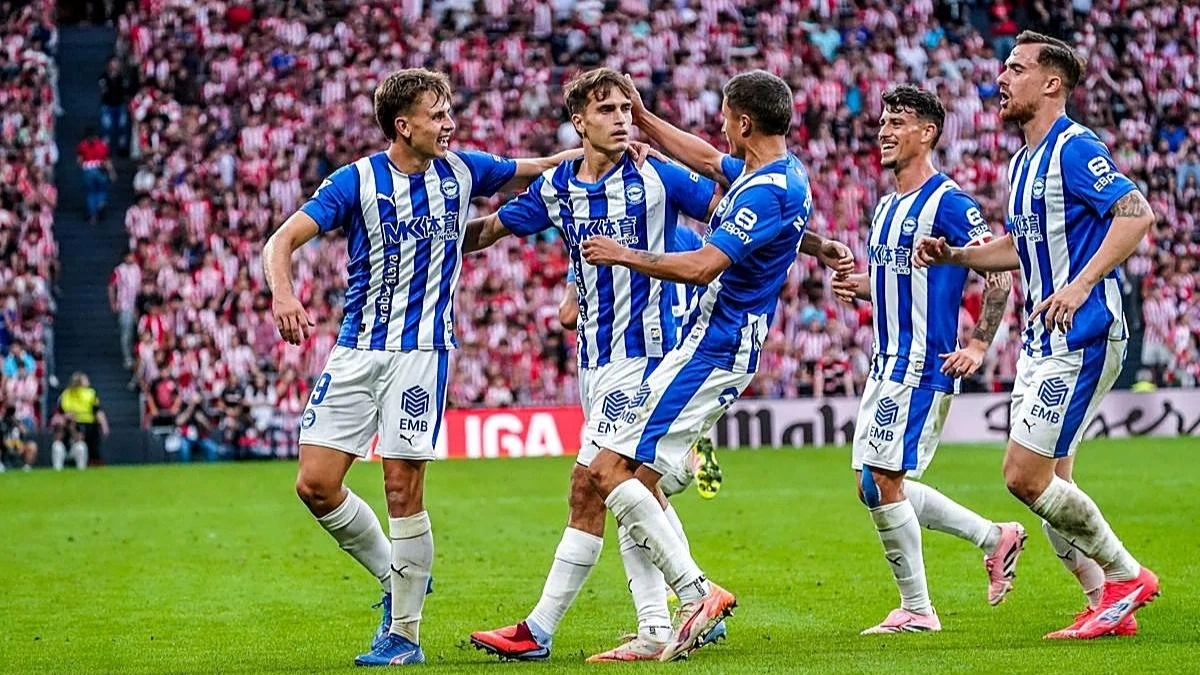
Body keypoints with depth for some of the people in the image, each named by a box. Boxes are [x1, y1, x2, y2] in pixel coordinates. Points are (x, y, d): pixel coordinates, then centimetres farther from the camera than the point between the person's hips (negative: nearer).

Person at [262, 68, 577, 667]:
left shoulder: (460, 171, 3)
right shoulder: (357, 180, -4)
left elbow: (533, 170, 20)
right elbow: (283, 241, -11)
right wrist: (283, 293, -31)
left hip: (422, 350, -1)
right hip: (357, 351, 1)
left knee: (403, 489, -9)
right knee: (316, 484, -4)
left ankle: (404, 635, 3)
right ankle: (397, 578, 19)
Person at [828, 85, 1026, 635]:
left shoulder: (948, 202, -12)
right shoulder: (888, 207, 15)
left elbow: (1000, 276, -13)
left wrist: (978, 346, -19)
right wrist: (860, 287, 5)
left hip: (921, 364, -10)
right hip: (886, 362, 10)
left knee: (883, 482, -9)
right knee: (875, 485, 10)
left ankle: (916, 609, 2)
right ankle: (994, 537, 22)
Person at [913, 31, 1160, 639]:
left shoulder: (1074, 149, -13)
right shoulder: (1023, 163, 16)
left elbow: (1136, 213, -24)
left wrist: (1082, 284, -31)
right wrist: (952, 255, 14)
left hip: (1081, 339, -10)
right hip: (1041, 341, 10)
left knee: (1025, 475, -12)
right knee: (1048, 482, 8)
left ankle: (1124, 575, 2)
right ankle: (1109, 606, 15)